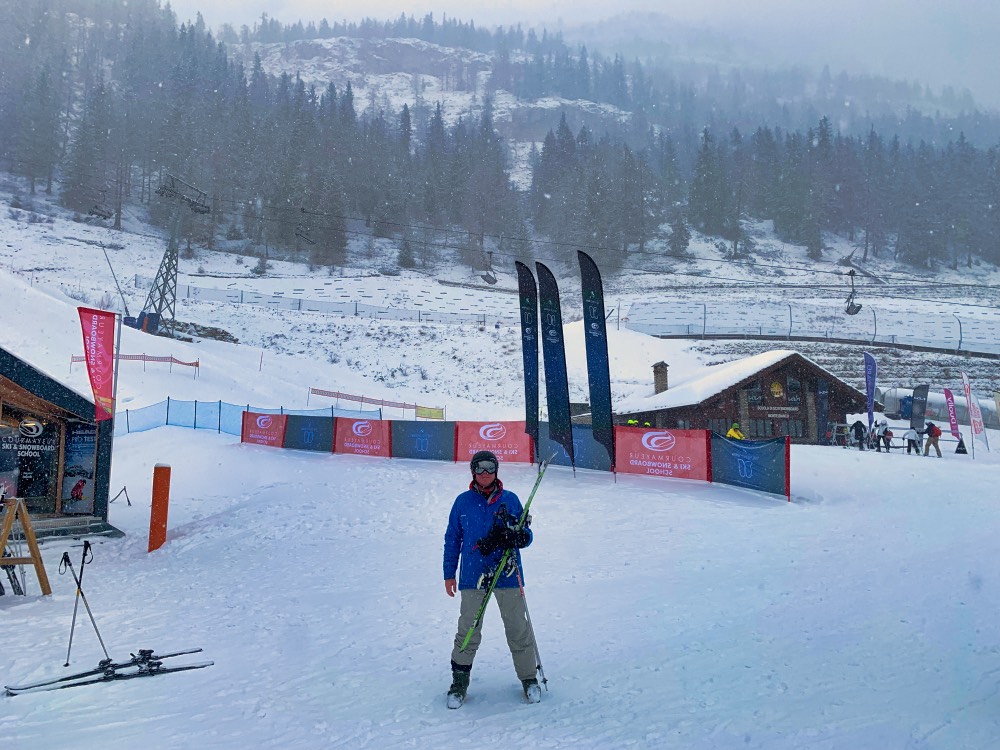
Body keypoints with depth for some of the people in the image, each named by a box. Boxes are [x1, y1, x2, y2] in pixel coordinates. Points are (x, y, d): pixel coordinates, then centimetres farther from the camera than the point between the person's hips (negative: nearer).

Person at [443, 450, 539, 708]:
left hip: (507, 575, 0)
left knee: (518, 629, 4)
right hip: (473, 577, 0)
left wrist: (517, 537, -16)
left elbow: (526, 535, 8)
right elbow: (452, 539, 12)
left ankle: (529, 677, 22)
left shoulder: (510, 500, 4)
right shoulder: (463, 502, 5)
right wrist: (449, 574, 11)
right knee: (468, 631, 1)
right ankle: (459, 682, 18)